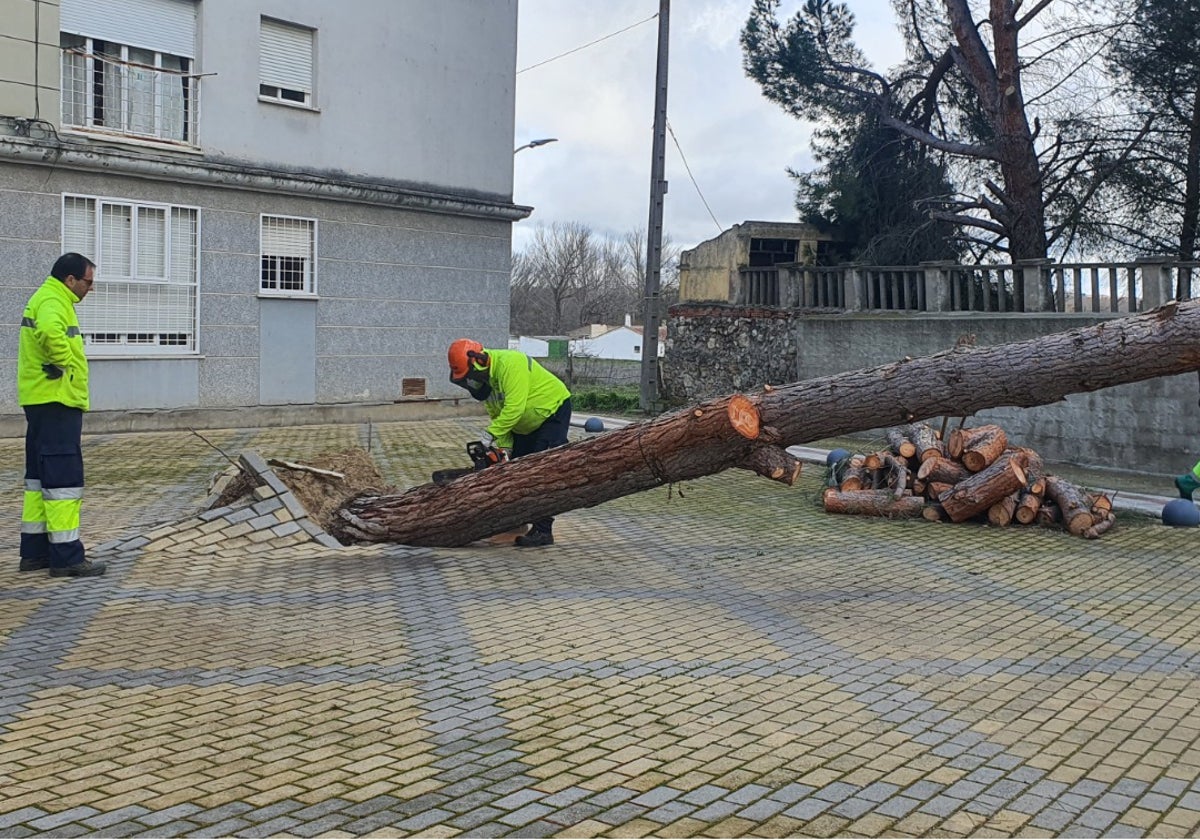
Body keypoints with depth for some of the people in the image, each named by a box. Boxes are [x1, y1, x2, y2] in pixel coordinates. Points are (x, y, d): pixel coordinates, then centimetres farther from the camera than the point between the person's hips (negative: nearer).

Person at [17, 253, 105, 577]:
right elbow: (50, 333, -37)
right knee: (63, 478, -8)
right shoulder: (52, 302, -15)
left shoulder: (45, 298, 19)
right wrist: (64, 362, -23)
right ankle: (66, 556, -6)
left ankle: (34, 551, 21)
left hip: (42, 402, 11)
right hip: (56, 402, -11)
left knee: (40, 476, 14)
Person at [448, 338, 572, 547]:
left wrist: (490, 434, -35)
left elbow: (514, 408, -36)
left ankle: (543, 530, -13)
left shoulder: (510, 364, -31)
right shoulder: (484, 378, -2)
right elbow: (497, 415, 4)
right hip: (526, 426, 9)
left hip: (553, 412, -9)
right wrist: (504, 447, -5)